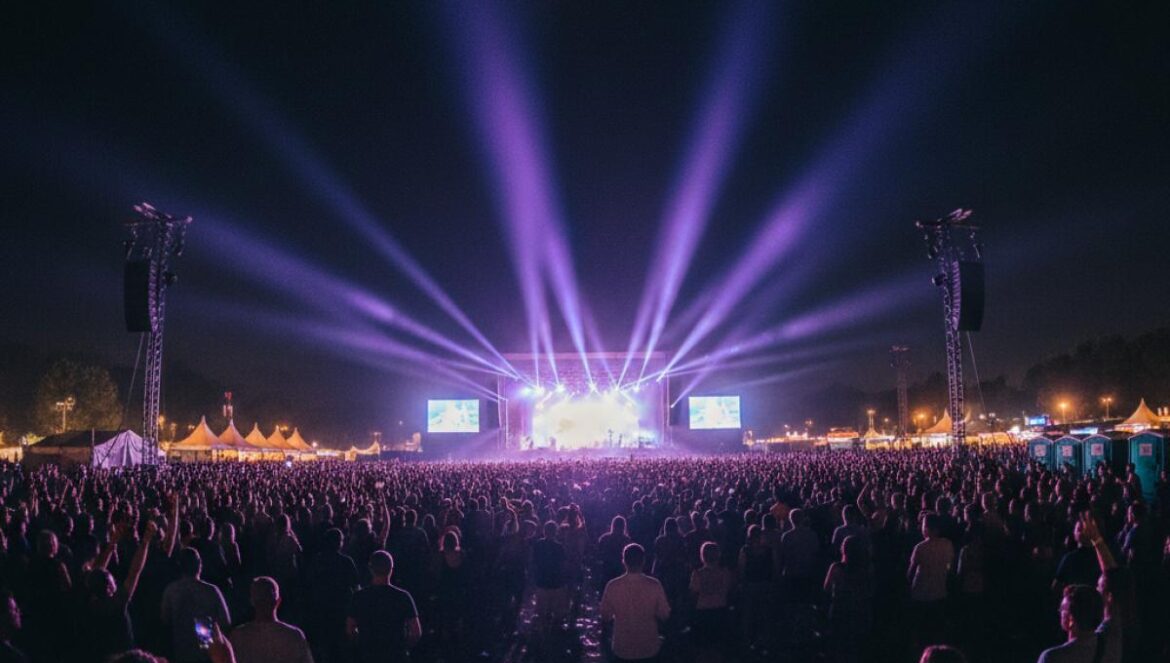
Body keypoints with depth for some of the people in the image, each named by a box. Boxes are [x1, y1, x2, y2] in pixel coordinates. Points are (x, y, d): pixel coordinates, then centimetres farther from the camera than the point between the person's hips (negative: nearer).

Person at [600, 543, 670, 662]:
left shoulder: (612, 586, -16)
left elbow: (605, 617, -5)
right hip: (649, 649, 0)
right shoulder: (654, 585, -17)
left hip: (622, 650, 0)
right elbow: (664, 615, -6)